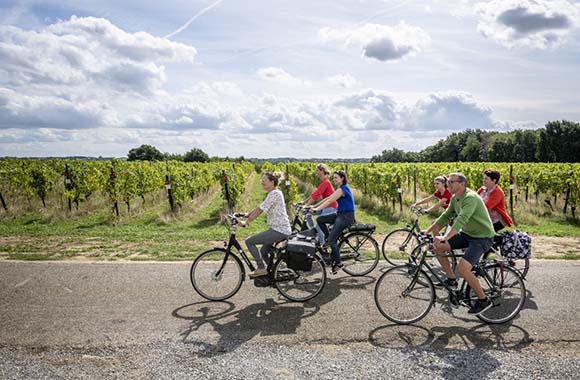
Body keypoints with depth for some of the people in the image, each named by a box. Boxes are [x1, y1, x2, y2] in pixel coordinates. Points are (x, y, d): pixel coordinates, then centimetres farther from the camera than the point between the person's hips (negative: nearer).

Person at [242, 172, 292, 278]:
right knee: (263, 253, 18)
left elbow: (260, 210, -19)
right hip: (281, 229, 10)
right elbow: (260, 208, 19)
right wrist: (248, 214, 15)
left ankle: (261, 268, -3)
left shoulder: (274, 193, -16)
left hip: (279, 230, -10)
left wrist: (246, 222, -16)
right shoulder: (274, 193, 14)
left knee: (249, 241, -9)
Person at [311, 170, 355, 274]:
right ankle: (329, 239, 9)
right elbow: (328, 199, 14)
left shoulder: (342, 189, -15)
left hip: (346, 216, -10)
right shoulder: (341, 188, 15)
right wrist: (315, 206, 9)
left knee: (332, 239, -13)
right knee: (320, 220, 1)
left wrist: (317, 209, -23)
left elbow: (329, 201, -22)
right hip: (340, 215, 10)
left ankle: (338, 263, -3)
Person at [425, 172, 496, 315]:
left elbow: (462, 219, -38)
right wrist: (427, 232, 4)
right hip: (467, 233, 9)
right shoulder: (455, 199, 5)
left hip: (482, 237, -9)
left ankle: (483, 300, -3)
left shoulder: (470, 198, -25)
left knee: (463, 268, -23)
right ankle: (451, 279, 16)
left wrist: (445, 237, -50)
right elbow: (445, 217, 10)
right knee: (438, 247, -3)